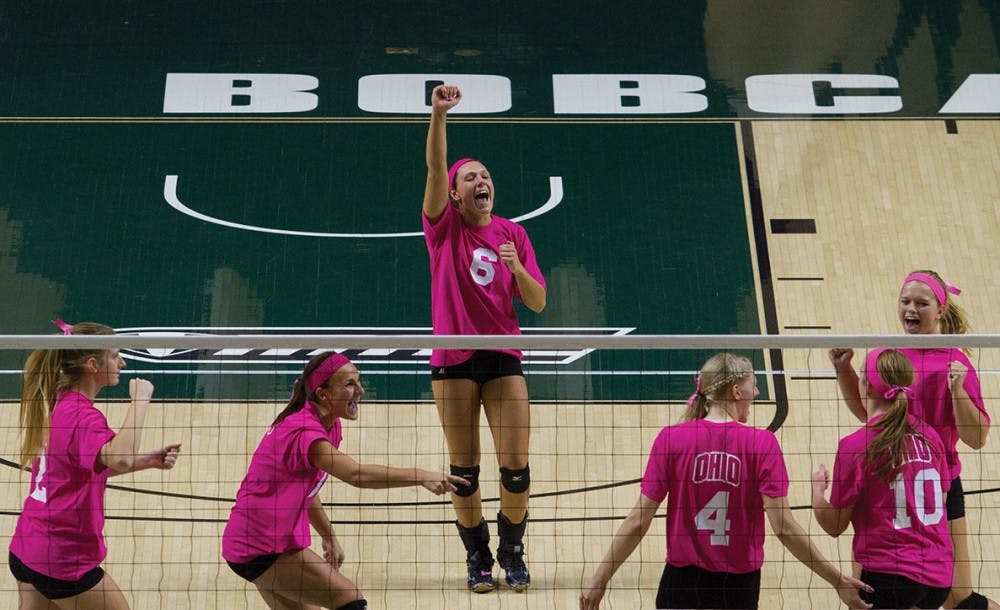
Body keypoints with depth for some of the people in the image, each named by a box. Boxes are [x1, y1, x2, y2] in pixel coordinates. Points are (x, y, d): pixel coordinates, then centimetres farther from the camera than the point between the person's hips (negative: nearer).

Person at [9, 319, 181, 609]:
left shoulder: (57, 403, 7)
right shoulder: (81, 415, -20)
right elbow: (119, 459, -41)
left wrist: (150, 460, 5)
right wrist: (140, 399, -30)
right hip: (64, 559, -8)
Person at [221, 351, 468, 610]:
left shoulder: (331, 427, 7)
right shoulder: (303, 432, -24)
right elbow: (356, 474, -38)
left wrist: (328, 536, 11)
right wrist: (421, 476, -43)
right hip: (261, 548, -10)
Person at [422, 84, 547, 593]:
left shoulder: (512, 233, 7)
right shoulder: (444, 227, 1)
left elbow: (538, 303, 4)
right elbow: (435, 168, -16)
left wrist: (516, 267, -14)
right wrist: (439, 113, -29)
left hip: (503, 358, 2)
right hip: (453, 360, -1)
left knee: (515, 466, -3)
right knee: (464, 471, 4)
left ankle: (512, 552, 19)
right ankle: (477, 558, 21)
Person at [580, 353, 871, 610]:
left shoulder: (670, 439, -7)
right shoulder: (762, 443, -10)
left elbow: (637, 522, -8)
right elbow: (784, 528, -15)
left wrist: (600, 579, 1)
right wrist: (838, 580, -7)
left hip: (682, 580, 0)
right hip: (738, 585, 0)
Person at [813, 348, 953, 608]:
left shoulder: (855, 446, -13)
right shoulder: (930, 436, 4)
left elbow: (834, 526, -5)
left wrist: (817, 489, 14)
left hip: (889, 576, -6)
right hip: (940, 577, 6)